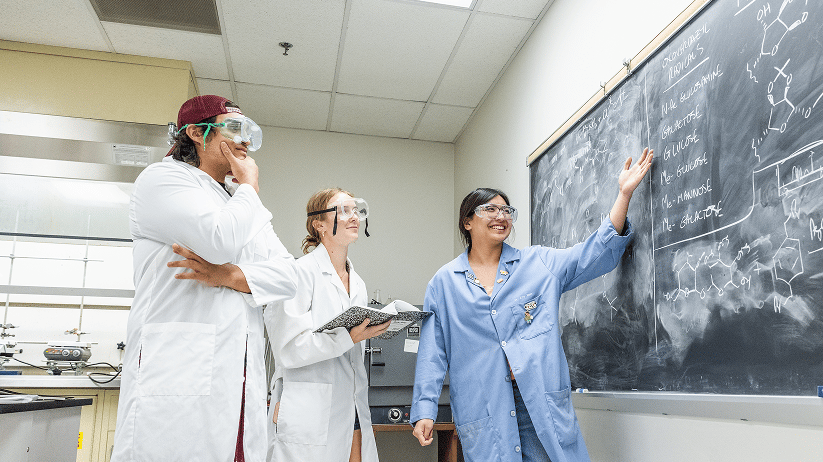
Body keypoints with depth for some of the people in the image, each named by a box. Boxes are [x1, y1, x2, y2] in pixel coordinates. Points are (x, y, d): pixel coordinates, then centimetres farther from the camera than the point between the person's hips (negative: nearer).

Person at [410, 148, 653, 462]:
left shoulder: (539, 263, 9)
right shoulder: (444, 282, 7)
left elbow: (598, 252, 4)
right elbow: (433, 352, 4)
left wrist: (625, 193, -2)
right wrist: (424, 409, -3)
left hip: (542, 400, 1)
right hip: (482, 409, -1)